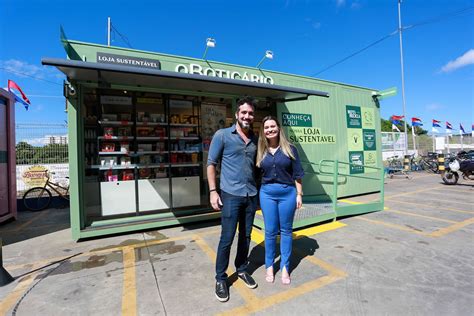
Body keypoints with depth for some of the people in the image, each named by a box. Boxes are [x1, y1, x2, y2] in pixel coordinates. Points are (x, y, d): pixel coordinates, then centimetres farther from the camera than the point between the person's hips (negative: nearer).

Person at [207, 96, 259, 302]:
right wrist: (213, 191, -11)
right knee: (226, 239, 3)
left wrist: (258, 189, 9)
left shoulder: (255, 139, 10)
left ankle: (242, 270, 37)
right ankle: (220, 279, 24)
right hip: (230, 195, -4)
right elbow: (211, 163, -4)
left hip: (251, 195, 5)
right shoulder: (222, 135, -4)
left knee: (246, 236, 16)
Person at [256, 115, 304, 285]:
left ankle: (285, 267, 26)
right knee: (270, 231, 9)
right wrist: (257, 194, 3)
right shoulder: (260, 151, 3)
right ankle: (269, 266, 27)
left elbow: (297, 174, 1)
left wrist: (299, 194, -1)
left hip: (288, 192, -1)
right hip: (267, 193, 1)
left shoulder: (289, 149, -1)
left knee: (286, 230, 11)